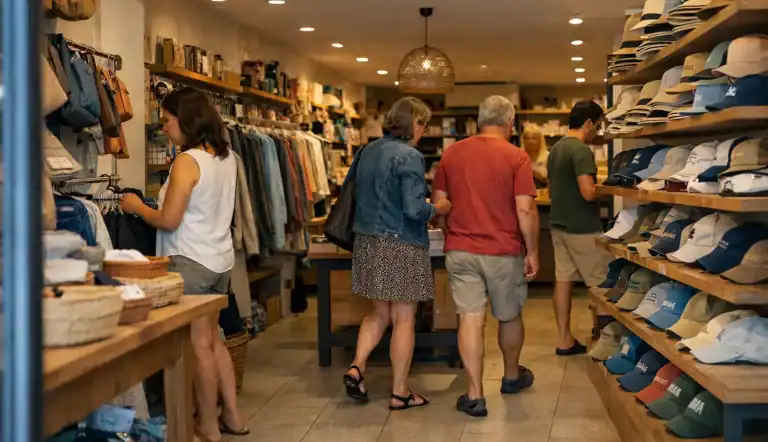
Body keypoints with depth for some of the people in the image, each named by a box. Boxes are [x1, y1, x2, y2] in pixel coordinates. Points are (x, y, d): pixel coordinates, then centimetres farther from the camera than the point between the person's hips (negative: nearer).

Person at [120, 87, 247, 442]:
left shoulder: (187, 161, -17)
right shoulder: (227, 157, 8)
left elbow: (169, 220, -18)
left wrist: (136, 207, -1)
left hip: (191, 262, -8)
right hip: (221, 259, 8)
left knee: (200, 345, 1)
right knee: (212, 340, 18)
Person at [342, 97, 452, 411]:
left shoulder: (368, 151, 9)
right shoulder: (409, 156, -15)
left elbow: (358, 194, 18)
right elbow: (414, 209, -21)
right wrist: (438, 209, -3)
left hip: (368, 242, 7)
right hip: (401, 246, -7)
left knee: (380, 313, 20)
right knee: (404, 319, 4)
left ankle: (356, 367, 5)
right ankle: (399, 393, 11)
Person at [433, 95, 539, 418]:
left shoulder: (452, 153, 3)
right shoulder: (516, 157, -8)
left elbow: (440, 202, 8)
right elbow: (525, 210, -13)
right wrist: (532, 252, -4)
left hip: (460, 249, 2)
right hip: (503, 252, -2)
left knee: (471, 318, 1)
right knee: (509, 316, 18)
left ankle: (475, 395, -1)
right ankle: (512, 376, 37)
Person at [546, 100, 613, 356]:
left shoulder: (556, 149, 11)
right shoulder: (581, 150, -17)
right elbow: (588, 193, -25)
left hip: (559, 225, 9)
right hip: (582, 228, -8)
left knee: (563, 280, 8)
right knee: (601, 283, 2)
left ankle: (564, 340, 12)